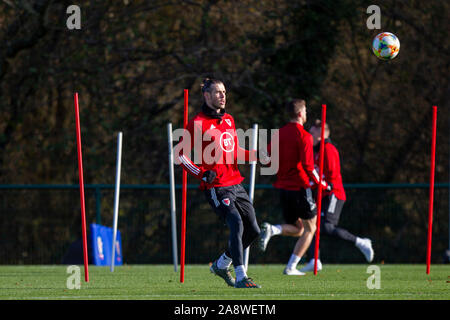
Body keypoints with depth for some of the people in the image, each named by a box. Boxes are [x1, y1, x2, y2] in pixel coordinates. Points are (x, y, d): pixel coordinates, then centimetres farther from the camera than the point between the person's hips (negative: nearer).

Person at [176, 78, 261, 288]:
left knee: (253, 230, 6)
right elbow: (181, 154, -8)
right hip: (216, 187, -8)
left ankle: (221, 265, 25)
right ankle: (240, 277, -19)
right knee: (236, 223, -22)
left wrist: (259, 154, 14)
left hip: (235, 183, 8)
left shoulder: (229, 120, 15)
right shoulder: (198, 123, -7)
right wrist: (202, 174, -20)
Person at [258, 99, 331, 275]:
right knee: (309, 229, 9)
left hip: (283, 186, 6)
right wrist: (321, 183, -5)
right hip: (300, 187, -6)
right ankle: (291, 267, 0)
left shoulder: (279, 134, 7)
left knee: (296, 229, 18)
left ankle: (271, 229, -13)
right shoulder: (304, 136, -13)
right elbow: (308, 166, -19)